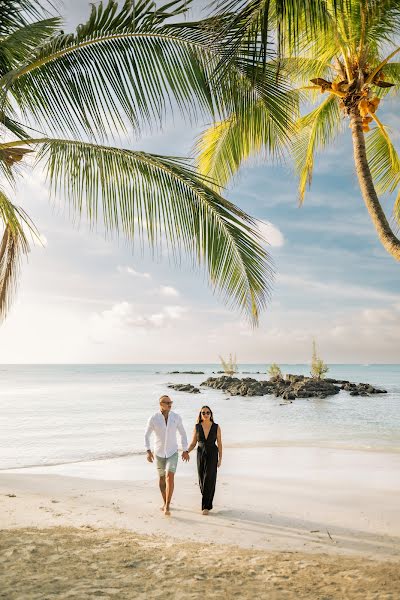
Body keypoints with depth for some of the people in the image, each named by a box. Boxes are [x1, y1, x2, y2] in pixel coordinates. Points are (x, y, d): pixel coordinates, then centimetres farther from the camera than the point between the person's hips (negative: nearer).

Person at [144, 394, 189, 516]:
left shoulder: (176, 417, -11)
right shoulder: (153, 418, -15)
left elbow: (183, 433, 2)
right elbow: (147, 435, -5)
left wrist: (185, 451, 1)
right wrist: (148, 451, -18)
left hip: (172, 452, -1)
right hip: (159, 452, 1)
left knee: (170, 477, -17)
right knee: (162, 478, 14)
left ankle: (167, 506, -9)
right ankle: (165, 502, 35)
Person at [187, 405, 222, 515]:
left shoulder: (216, 427, -7)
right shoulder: (197, 427, -3)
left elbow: (219, 443, -1)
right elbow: (193, 444, 2)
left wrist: (220, 458, -3)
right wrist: (187, 452, -15)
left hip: (213, 454, -3)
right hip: (201, 455, 3)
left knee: (209, 479, -11)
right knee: (202, 480, 11)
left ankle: (206, 506, -3)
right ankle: (208, 501, 34)